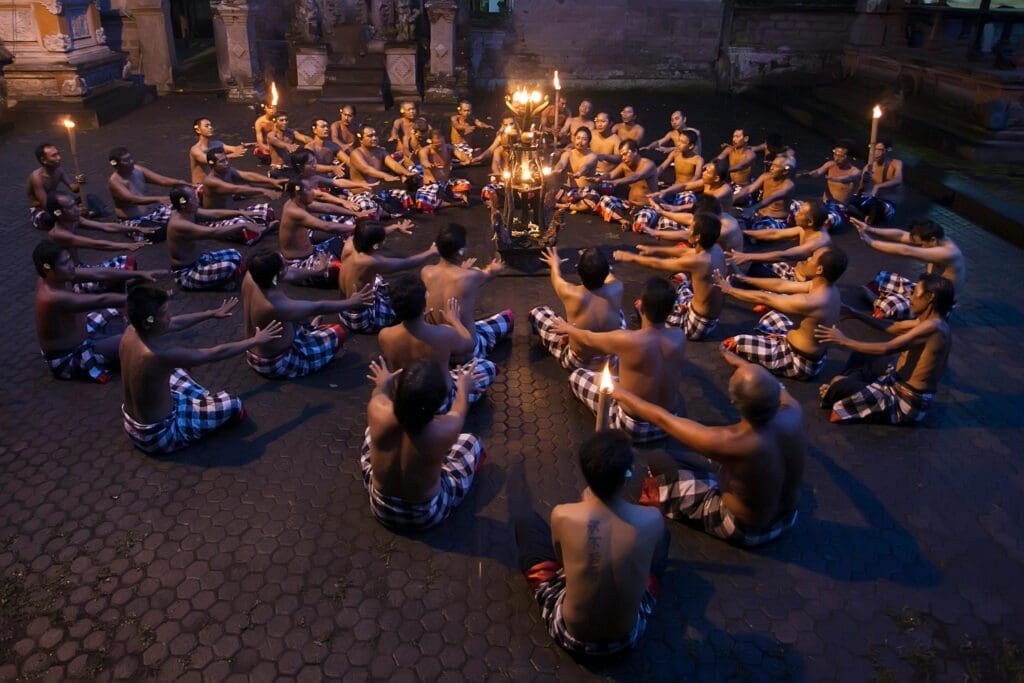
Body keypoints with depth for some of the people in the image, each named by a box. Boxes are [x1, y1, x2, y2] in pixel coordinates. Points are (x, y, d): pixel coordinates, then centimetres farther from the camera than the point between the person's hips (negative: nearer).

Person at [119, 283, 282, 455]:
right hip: (157, 435, -8)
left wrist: (212, 313, 20)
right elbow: (217, 353, -23)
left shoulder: (131, 331, -11)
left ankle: (204, 400, 30)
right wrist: (256, 340, -9)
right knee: (235, 406, -1)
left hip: (131, 424, 8)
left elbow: (176, 323, 7)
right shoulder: (161, 353, -34)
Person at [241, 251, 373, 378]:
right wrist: (353, 302, -12)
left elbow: (290, 275, 1)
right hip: (275, 364, -8)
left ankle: (309, 329, 45)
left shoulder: (251, 276, -19)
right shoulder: (275, 306, -38)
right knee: (338, 332, 2)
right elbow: (319, 308, -25)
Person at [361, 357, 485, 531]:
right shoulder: (444, 431, -35)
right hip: (428, 517, -2)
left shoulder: (379, 415, -30)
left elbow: (380, 394, -2)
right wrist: (463, 387, 15)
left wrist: (383, 383, 22)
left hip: (382, 511, 2)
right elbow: (460, 409, -7)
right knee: (472, 442, 15)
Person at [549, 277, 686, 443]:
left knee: (576, 376, 13)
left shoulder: (626, 340, -29)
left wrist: (568, 328, 17)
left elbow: (587, 338, -6)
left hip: (635, 428, -5)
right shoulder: (679, 336, -14)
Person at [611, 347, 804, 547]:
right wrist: (737, 360, 16)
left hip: (747, 530, -5)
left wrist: (622, 394, -8)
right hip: (788, 519, 5)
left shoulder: (730, 442, -38)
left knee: (660, 470, 8)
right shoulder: (793, 413, -26)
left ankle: (660, 499, 36)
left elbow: (663, 419, -24)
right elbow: (769, 385, -1)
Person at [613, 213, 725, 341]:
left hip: (699, 324, -8)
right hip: (713, 320, 8)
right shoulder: (716, 249, -5)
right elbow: (684, 252, 14)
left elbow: (657, 264, -14)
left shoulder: (696, 261, -28)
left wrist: (632, 257, 1)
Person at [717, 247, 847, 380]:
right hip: (814, 354, 9)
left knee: (735, 344, -10)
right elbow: (781, 285, 2)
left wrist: (729, 290, -10)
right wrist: (747, 279, 4)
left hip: (801, 362, -9)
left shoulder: (809, 302, -34)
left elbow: (763, 298, -22)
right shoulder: (827, 288, -7)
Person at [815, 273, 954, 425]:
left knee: (840, 386, -21)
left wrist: (844, 341, -21)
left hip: (908, 403, -10)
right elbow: (893, 327, 16)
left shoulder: (932, 327, -25)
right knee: (859, 355, 22)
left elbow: (886, 349, -27)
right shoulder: (931, 322, 5)